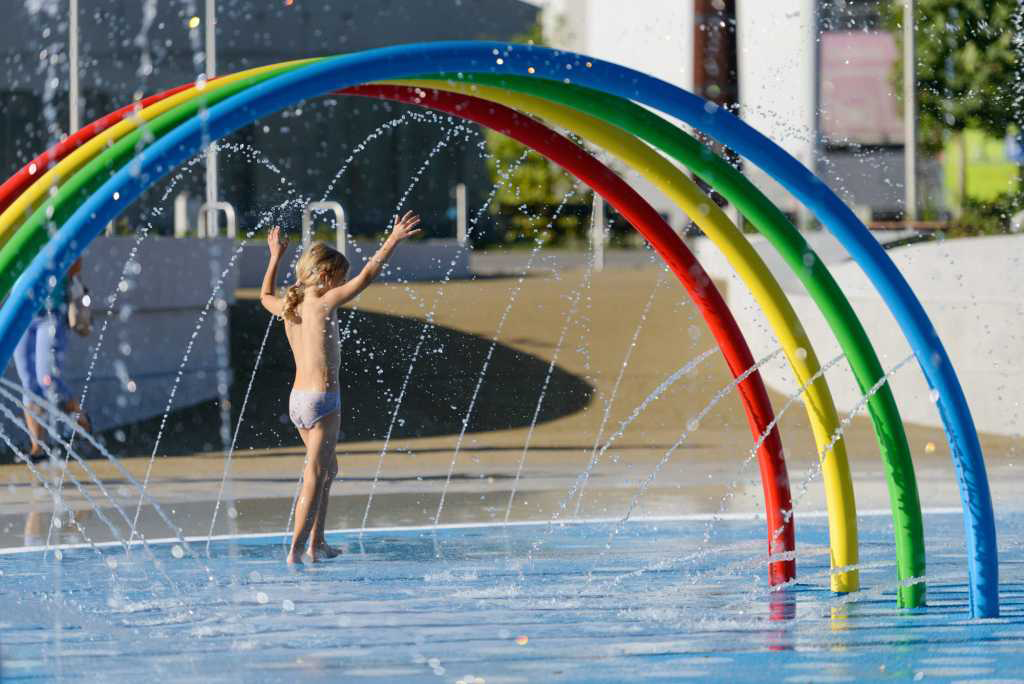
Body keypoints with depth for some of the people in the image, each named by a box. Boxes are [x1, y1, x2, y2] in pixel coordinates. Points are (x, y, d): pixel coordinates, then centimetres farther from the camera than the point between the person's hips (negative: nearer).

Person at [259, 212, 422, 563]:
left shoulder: (288, 307, 9)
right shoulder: (324, 303, -11)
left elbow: (266, 296, 33)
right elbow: (366, 277, -14)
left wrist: (276, 256, 41)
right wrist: (392, 241, -9)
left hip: (297, 400, 8)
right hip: (322, 399, -8)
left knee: (327, 469, 21)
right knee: (315, 476, -8)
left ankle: (316, 543, 25)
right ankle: (296, 550, -12)